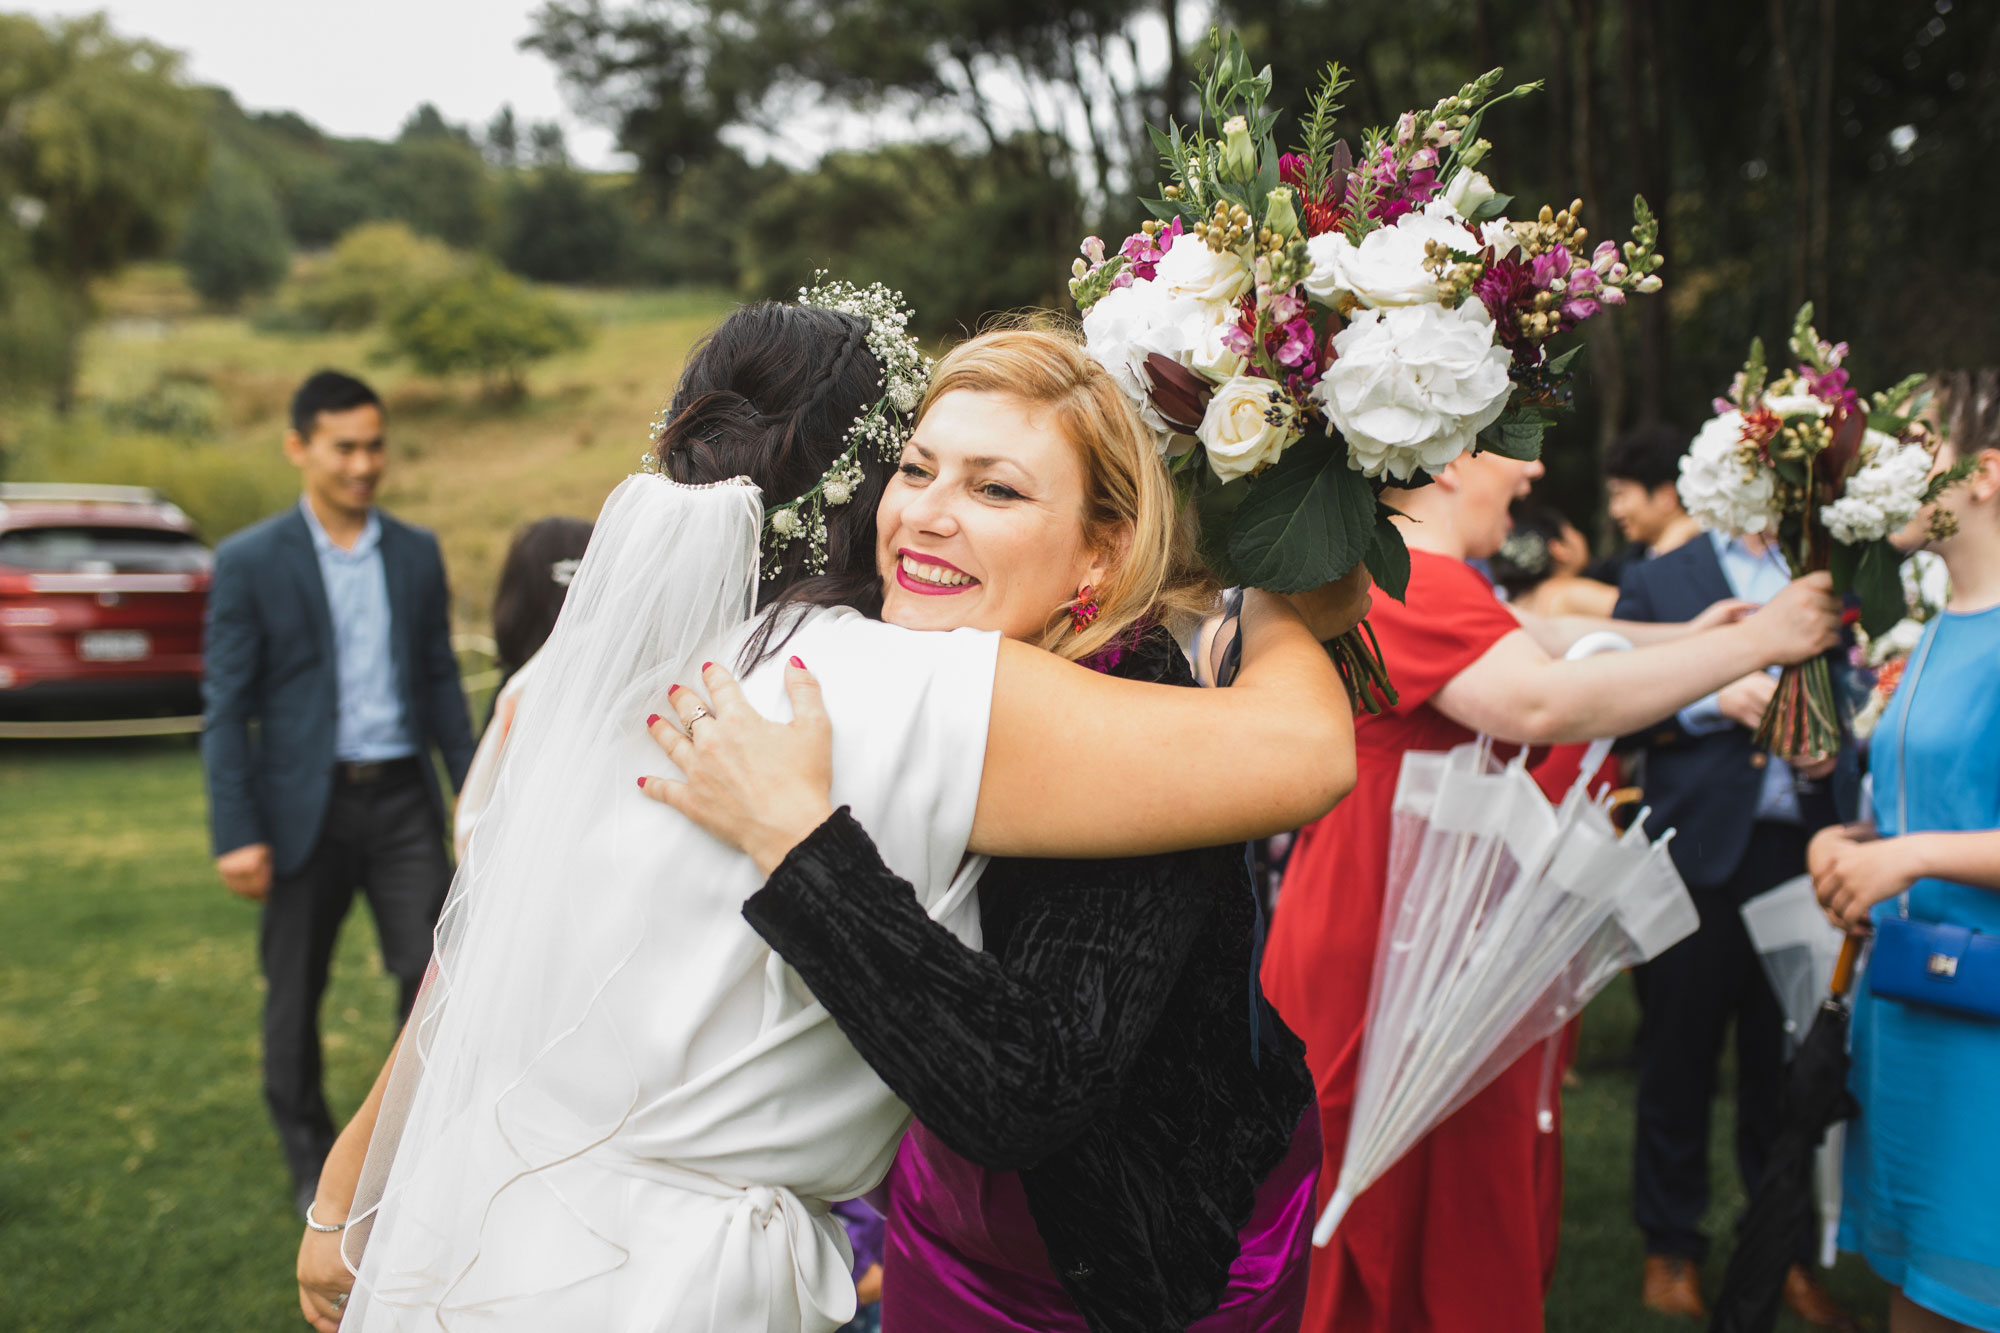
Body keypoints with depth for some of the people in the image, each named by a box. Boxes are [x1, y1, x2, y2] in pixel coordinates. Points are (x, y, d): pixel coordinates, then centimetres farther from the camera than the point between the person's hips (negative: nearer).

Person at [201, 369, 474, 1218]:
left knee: (432, 972, -2)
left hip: (403, 799, 2)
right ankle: (312, 1164, 29)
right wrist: (236, 833, -10)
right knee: (295, 993, 11)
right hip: (306, 804, -2)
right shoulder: (249, 562, -3)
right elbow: (225, 707, -5)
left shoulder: (417, 553, 7)